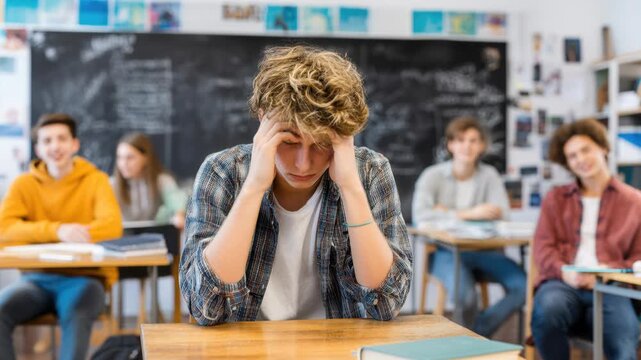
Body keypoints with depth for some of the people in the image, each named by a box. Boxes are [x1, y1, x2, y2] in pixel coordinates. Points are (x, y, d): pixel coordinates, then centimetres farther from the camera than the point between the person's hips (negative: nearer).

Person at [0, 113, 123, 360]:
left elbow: (113, 226, -13)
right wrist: (57, 231, -25)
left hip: (84, 277, -2)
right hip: (38, 277, 2)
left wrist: (73, 234, -30)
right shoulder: (24, 184, 6)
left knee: (77, 315, -34)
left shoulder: (95, 180, 2)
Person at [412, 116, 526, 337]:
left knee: (523, 286, -22)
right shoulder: (433, 175, -2)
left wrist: (448, 213, -13)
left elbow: (501, 212, -9)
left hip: (482, 251, 4)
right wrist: (469, 214, -19)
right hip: (445, 251, -3)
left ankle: (477, 333, -9)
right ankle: (475, 335, 1)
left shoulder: (489, 175, 8)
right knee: (465, 294, -32)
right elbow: (421, 215, -19)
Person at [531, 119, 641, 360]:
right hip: (563, 283, 1)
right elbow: (543, 247, 10)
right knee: (546, 310, -36)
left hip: (610, 290, -1)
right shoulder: (556, 198, 21)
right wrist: (564, 272, -11)